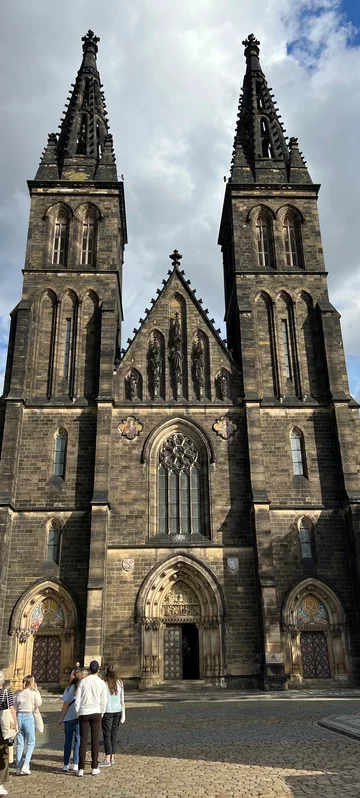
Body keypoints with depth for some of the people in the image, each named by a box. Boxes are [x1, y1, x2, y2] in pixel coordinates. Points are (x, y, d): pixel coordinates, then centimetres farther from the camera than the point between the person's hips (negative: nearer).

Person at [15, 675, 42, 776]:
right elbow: (39, 703, 7)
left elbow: (15, 708, 7)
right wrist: (36, 690, 7)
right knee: (30, 743, 6)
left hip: (19, 716, 5)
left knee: (19, 744, 11)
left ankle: (19, 768, 14)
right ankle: (25, 766, -4)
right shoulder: (33, 693, -8)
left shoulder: (19, 694, 4)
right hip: (28, 716, -4)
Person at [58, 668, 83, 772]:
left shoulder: (69, 689, -9)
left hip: (69, 717, -1)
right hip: (81, 718, 1)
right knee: (78, 740, 8)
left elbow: (66, 705, -7)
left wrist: (61, 718, 3)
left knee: (68, 740, 10)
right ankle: (76, 764, 7)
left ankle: (66, 765, 15)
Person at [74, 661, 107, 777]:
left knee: (83, 741, 4)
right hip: (96, 712, 0)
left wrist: (78, 713, 9)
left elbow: (77, 699, -1)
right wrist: (101, 713, 12)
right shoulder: (101, 683, -1)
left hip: (84, 713, 0)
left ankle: (81, 768, 5)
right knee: (95, 741, 6)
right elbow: (104, 701, 1)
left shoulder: (83, 681, -2)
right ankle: (95, 768, 9)